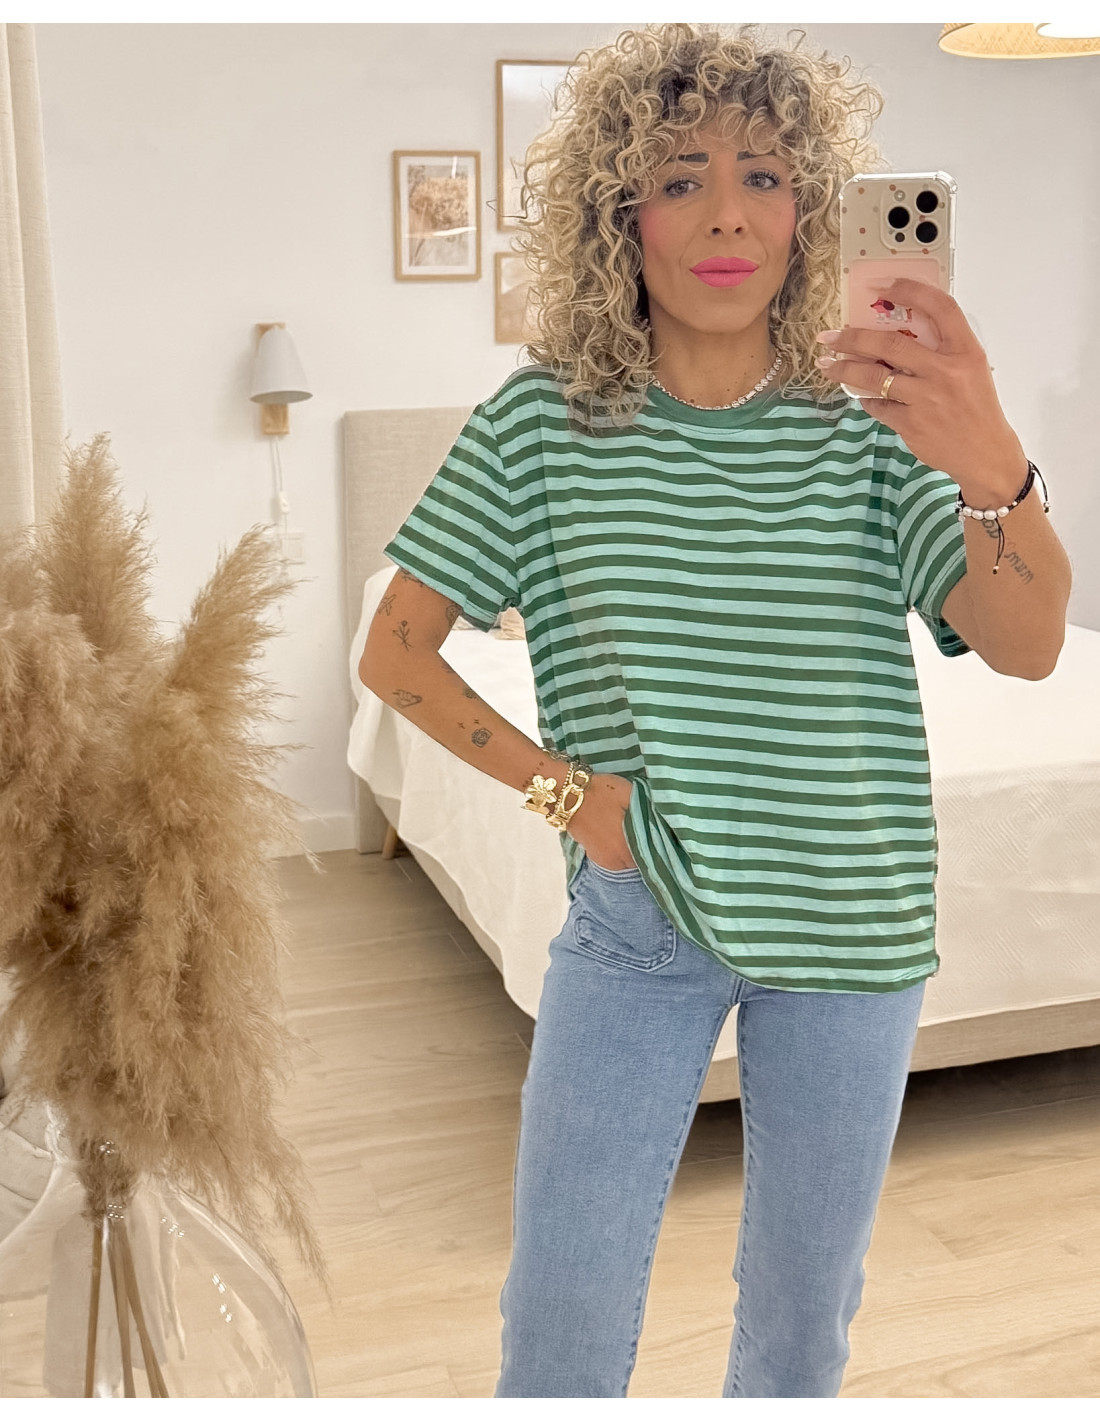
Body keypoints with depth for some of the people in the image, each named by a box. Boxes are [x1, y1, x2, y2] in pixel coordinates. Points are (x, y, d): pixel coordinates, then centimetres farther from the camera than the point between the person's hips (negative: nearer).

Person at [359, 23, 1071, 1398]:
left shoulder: (871, 424, -6)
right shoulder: (547, 421, -7)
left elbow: (1029, 647, -18)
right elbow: (394, 655, -2)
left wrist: (992, 471, -37)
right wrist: (556, 784, -12)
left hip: (849, 925, 1)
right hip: (636, 921, -1)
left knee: (804, 1314, 18)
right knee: (559, 1328, 6)